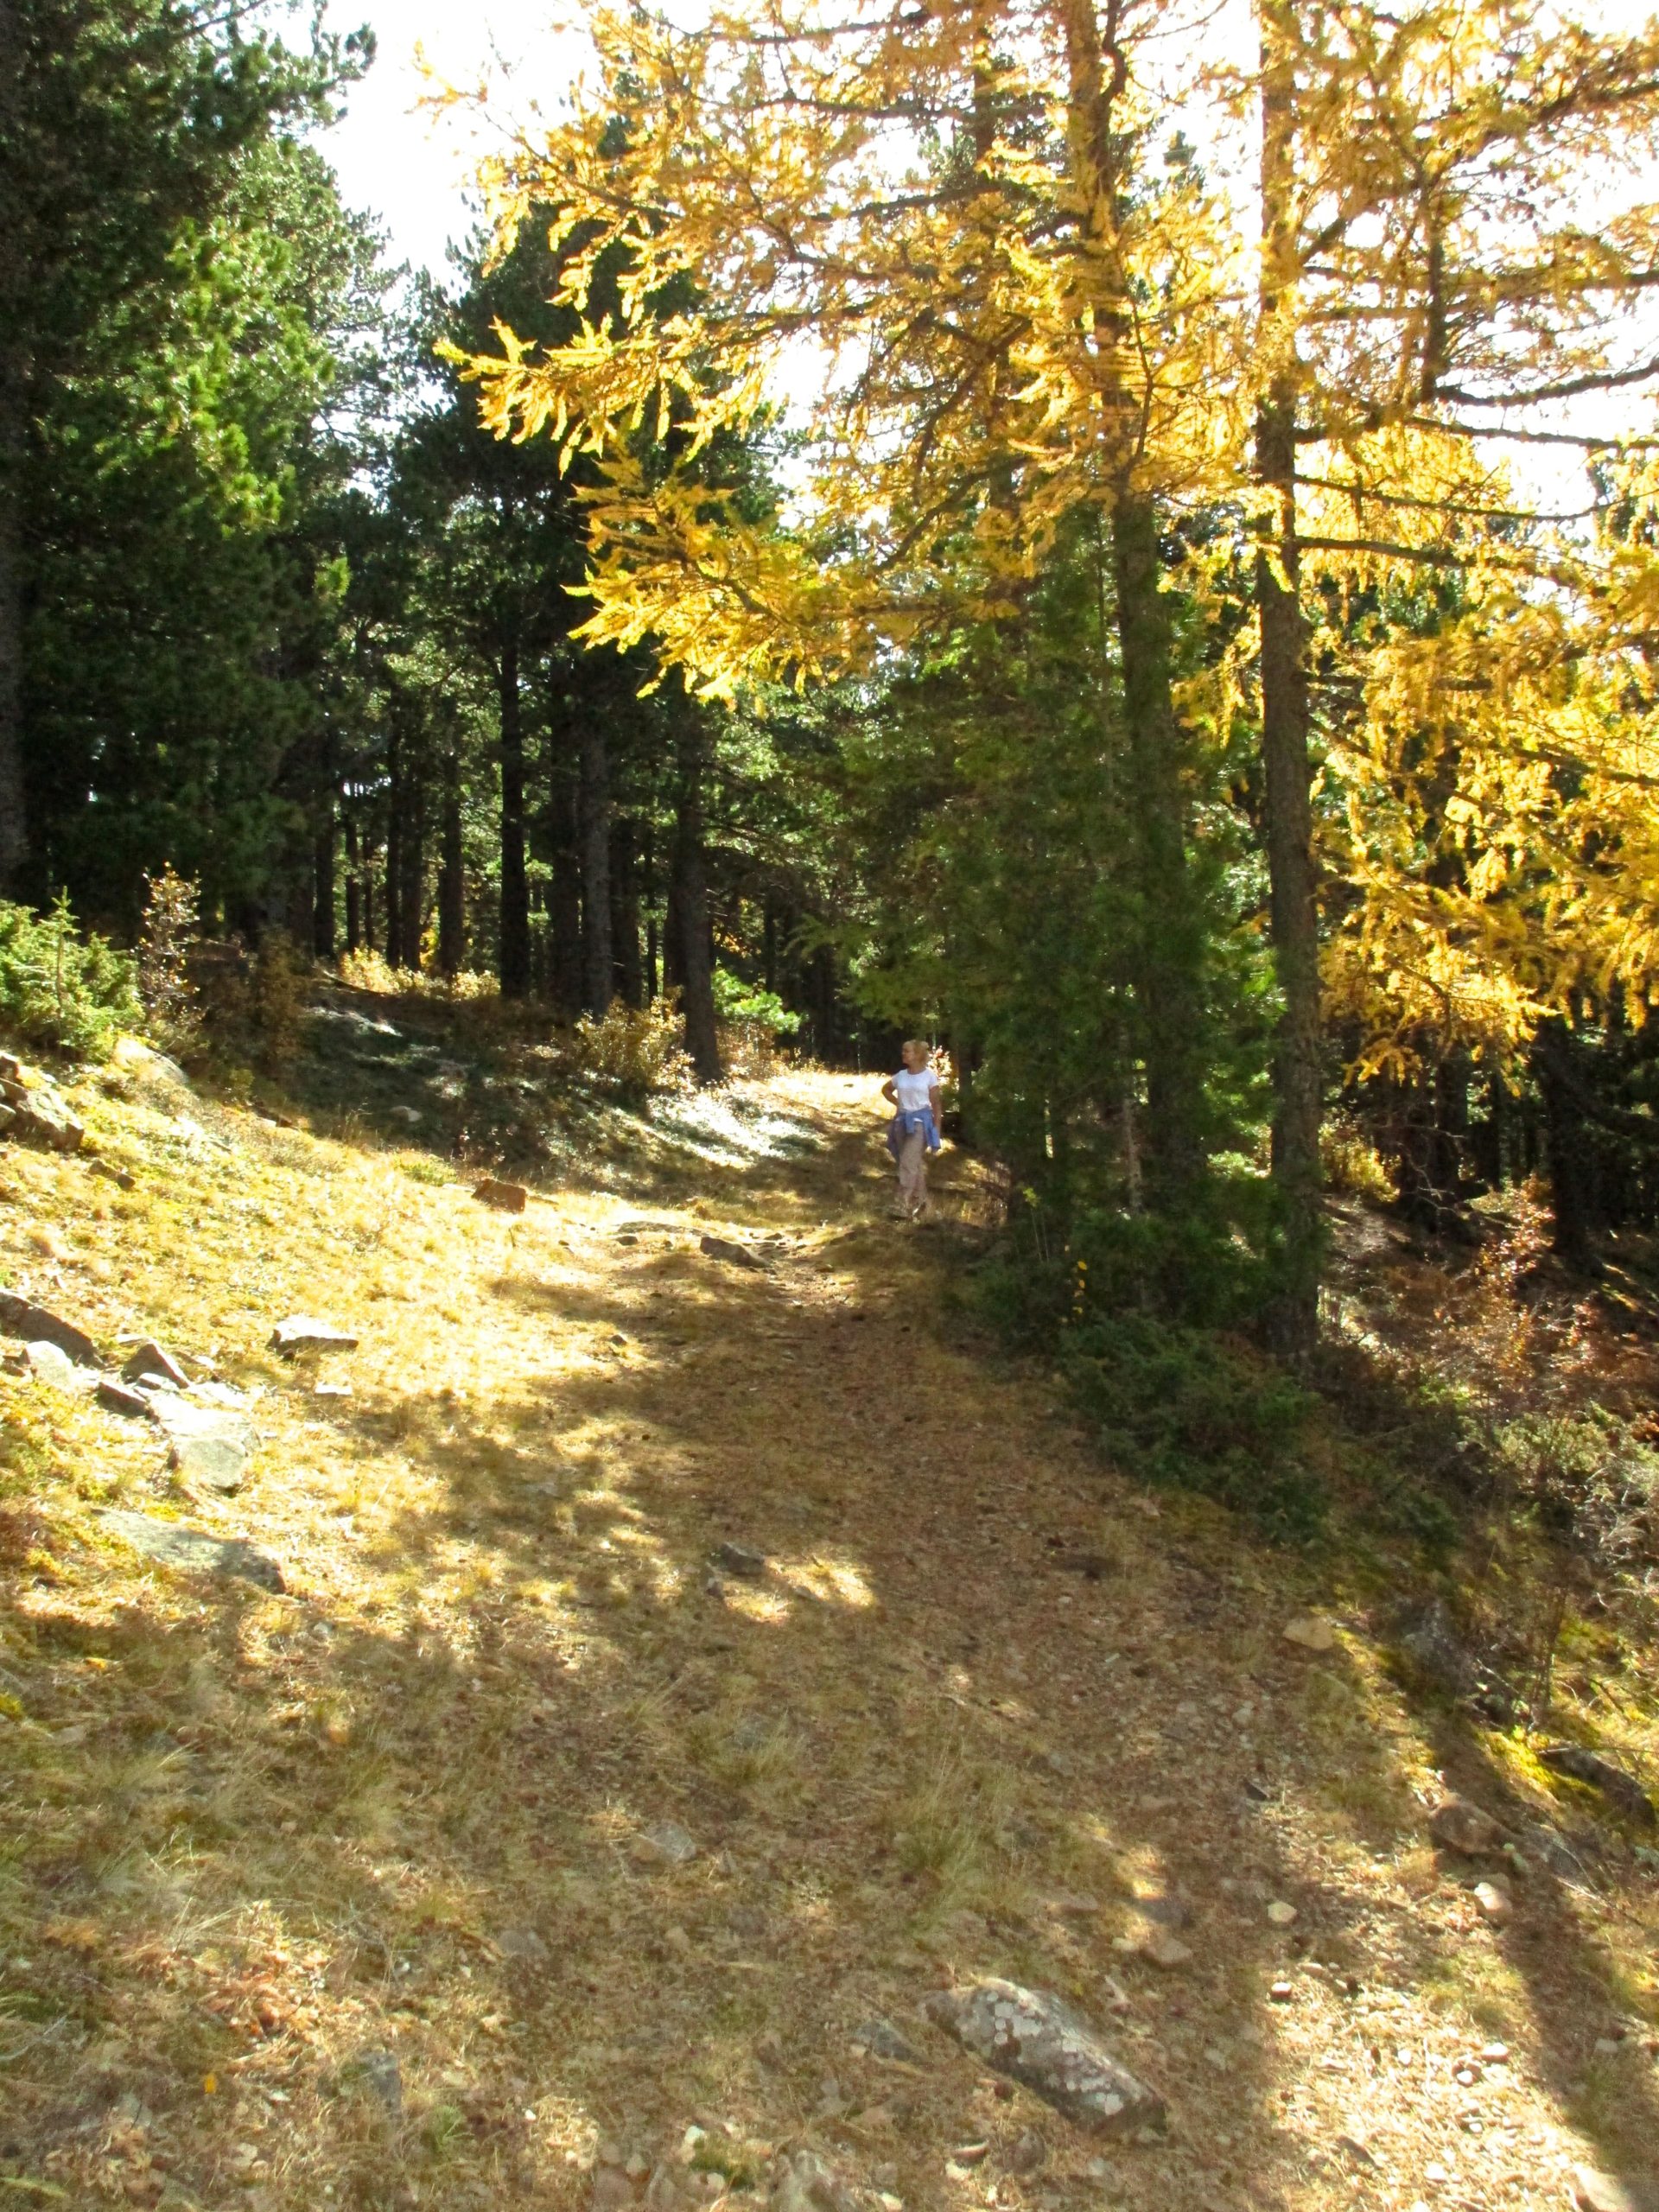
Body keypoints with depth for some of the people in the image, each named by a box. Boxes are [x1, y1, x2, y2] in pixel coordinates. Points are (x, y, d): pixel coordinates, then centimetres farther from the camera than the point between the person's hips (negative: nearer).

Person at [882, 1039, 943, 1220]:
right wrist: (898, 1103, 12)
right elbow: (886, 1089, 28)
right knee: (915, 1164, 12)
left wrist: (936, 1128, -8)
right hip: (902, 1121, 5)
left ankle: (905, 1205, -17)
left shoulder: (929, 1076, -5)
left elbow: (935, 1103, -3)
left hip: (920, 1121, -5)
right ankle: (919, 1202, 23)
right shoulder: (901, 1075, 8)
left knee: (909, 1163, -15)